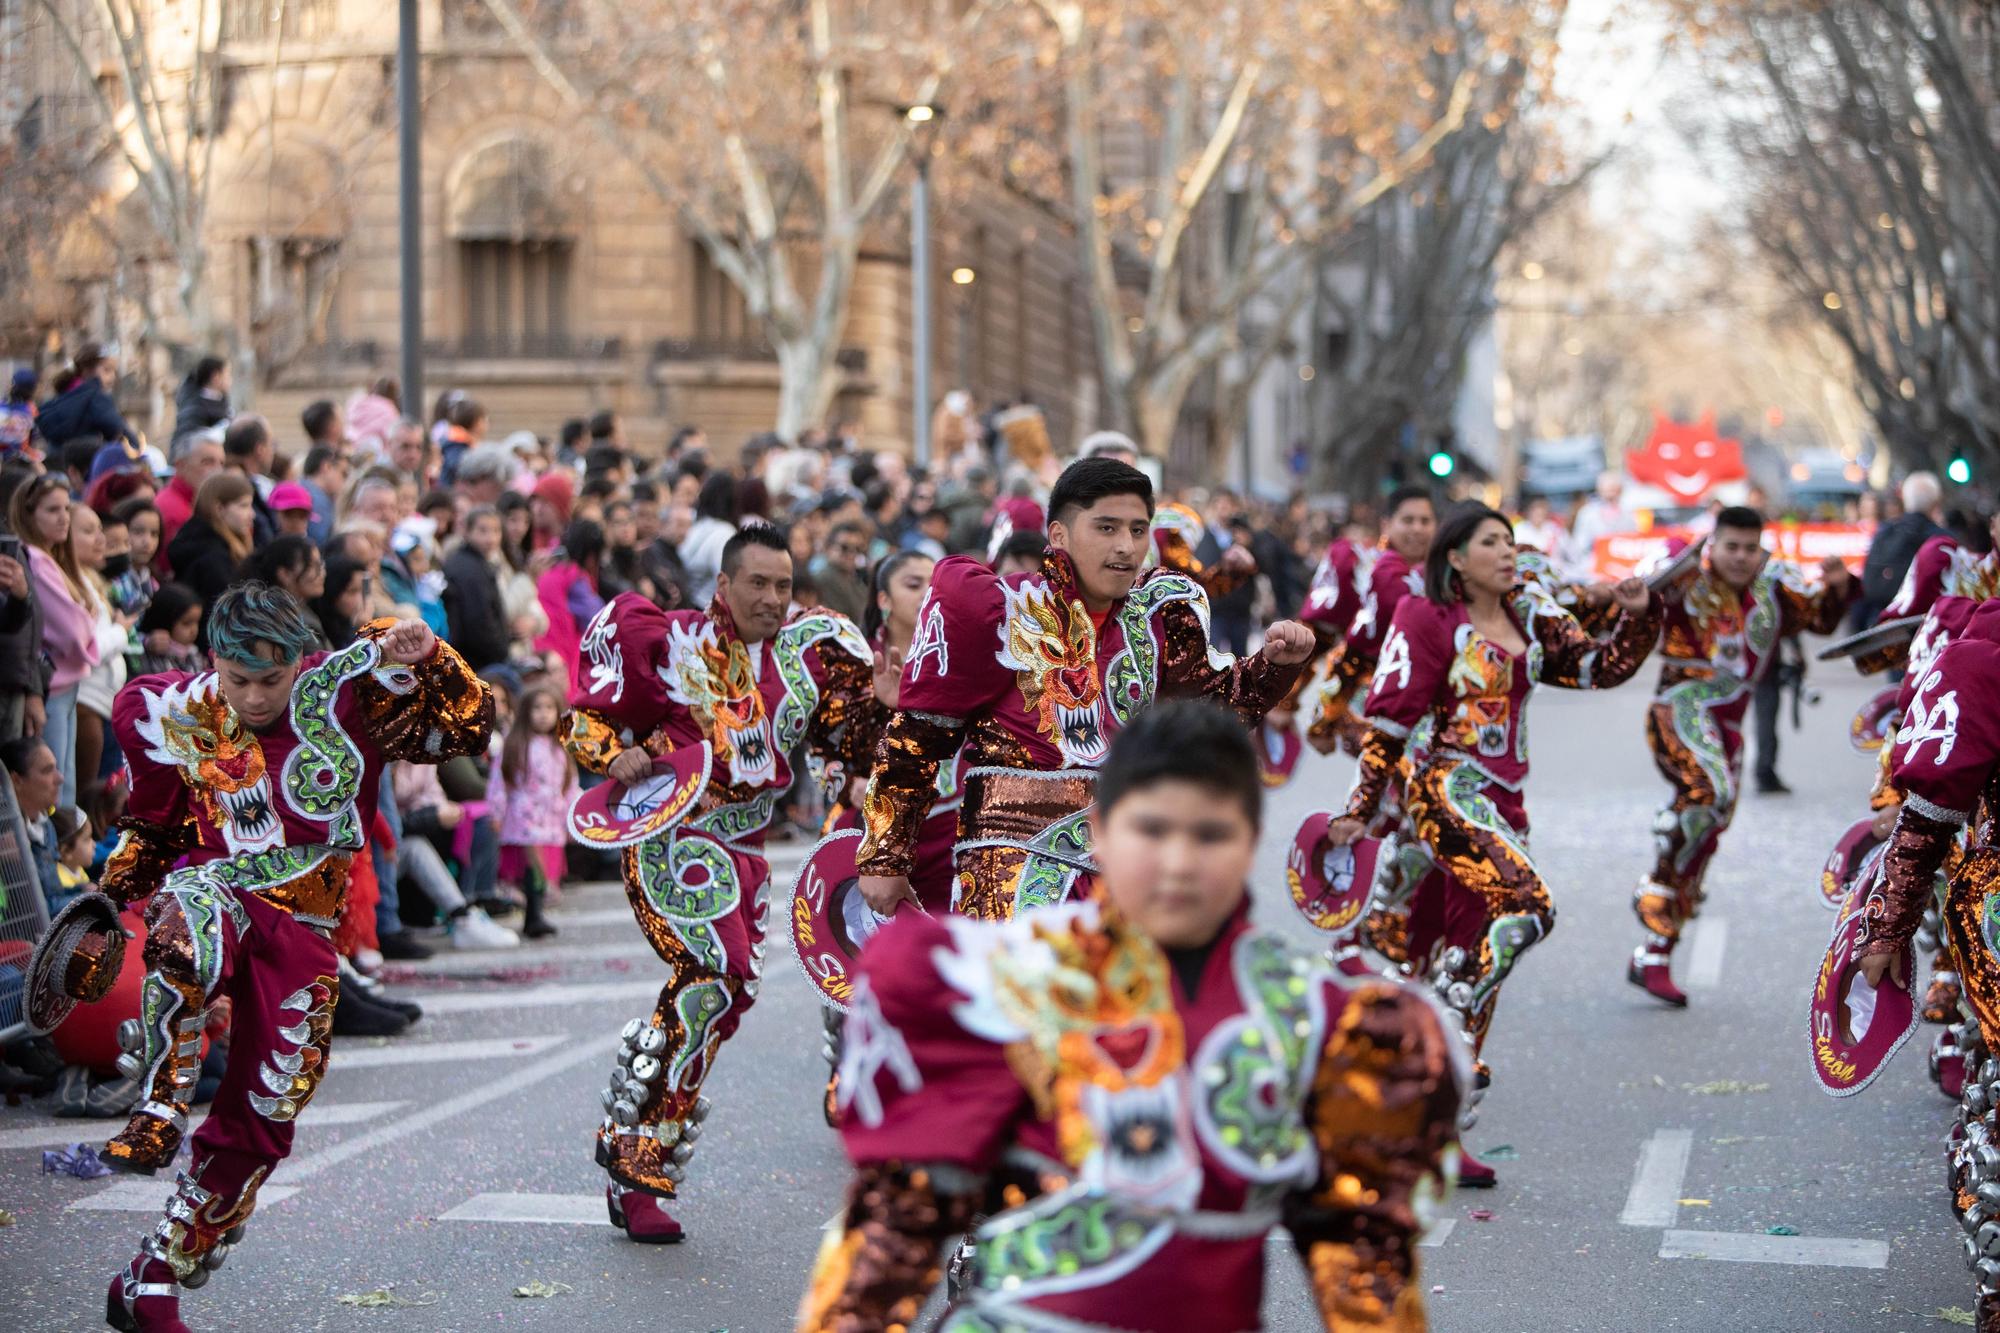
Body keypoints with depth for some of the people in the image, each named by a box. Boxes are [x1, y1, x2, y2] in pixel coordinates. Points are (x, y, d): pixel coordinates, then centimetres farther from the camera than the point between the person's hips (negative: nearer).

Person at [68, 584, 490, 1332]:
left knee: (262, 1119, 1)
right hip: (216, 889, -1)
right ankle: (158, 1116, -35)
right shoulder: (172, 721, 1)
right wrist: (112, 894, 8)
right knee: (191, 930, -41)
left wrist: (423, 657, -20)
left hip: (303, 931, 1)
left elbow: (466, 729, -6)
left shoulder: (349, 695, -6)